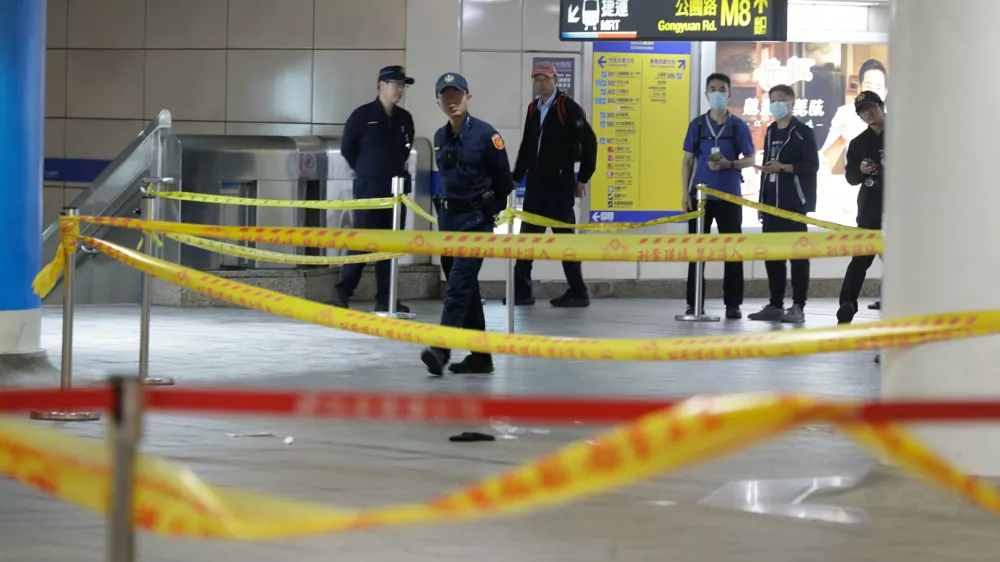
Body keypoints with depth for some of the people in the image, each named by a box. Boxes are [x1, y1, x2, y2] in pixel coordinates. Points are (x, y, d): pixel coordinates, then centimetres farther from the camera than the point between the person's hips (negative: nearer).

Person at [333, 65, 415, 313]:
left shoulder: (405, 118, 8)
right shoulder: (362, 115, -7)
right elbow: (347, 148, 1)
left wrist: (395, 169, 13)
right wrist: (367, 171, 8)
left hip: (396, 187, 5)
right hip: (368, 187, -5)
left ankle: (384, 299, 9)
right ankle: (343, 293, 2)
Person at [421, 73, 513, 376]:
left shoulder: (486, 135, -10)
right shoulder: (440, 137, 9)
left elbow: (504, 180, -2)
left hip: (476, 218, -7)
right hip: (449, 217, 7)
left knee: (459, 284, -15)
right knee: (467, 287, 10)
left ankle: (441, 350, -24)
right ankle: (480, 356, 17)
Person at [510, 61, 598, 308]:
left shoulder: (568, 107, -10)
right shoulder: (533, 109, 11)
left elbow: (589, 142, -11)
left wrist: (582, 178, -9)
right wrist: (516, 177, 15)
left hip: (560, 181, -7)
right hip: (535, 180, 7)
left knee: (564, 234, -2)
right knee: (527, 234, 5)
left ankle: (578, 293, 6)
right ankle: (521, 291, 10)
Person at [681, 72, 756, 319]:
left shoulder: (739, 126, 2)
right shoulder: (697, 124, 5)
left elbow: (750, 159, 4)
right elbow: (688, 160, 8)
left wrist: (729, 164, -16)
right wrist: (685, 193, 1)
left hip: (729, 196, -1)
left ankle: (732, 304, 5)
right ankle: (694, 303, 8)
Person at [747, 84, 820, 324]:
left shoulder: (803, 133, -3)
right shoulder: (770, 132, 19)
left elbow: (812, 166, -10)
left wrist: (783, 167, -21)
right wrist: (762, 201, 20)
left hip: (795, 204, -7)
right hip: (772, 203, 7)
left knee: (797, 254, -5)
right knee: (771, 255, 6)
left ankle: (798, 307, -4)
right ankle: (775, 305, 11)